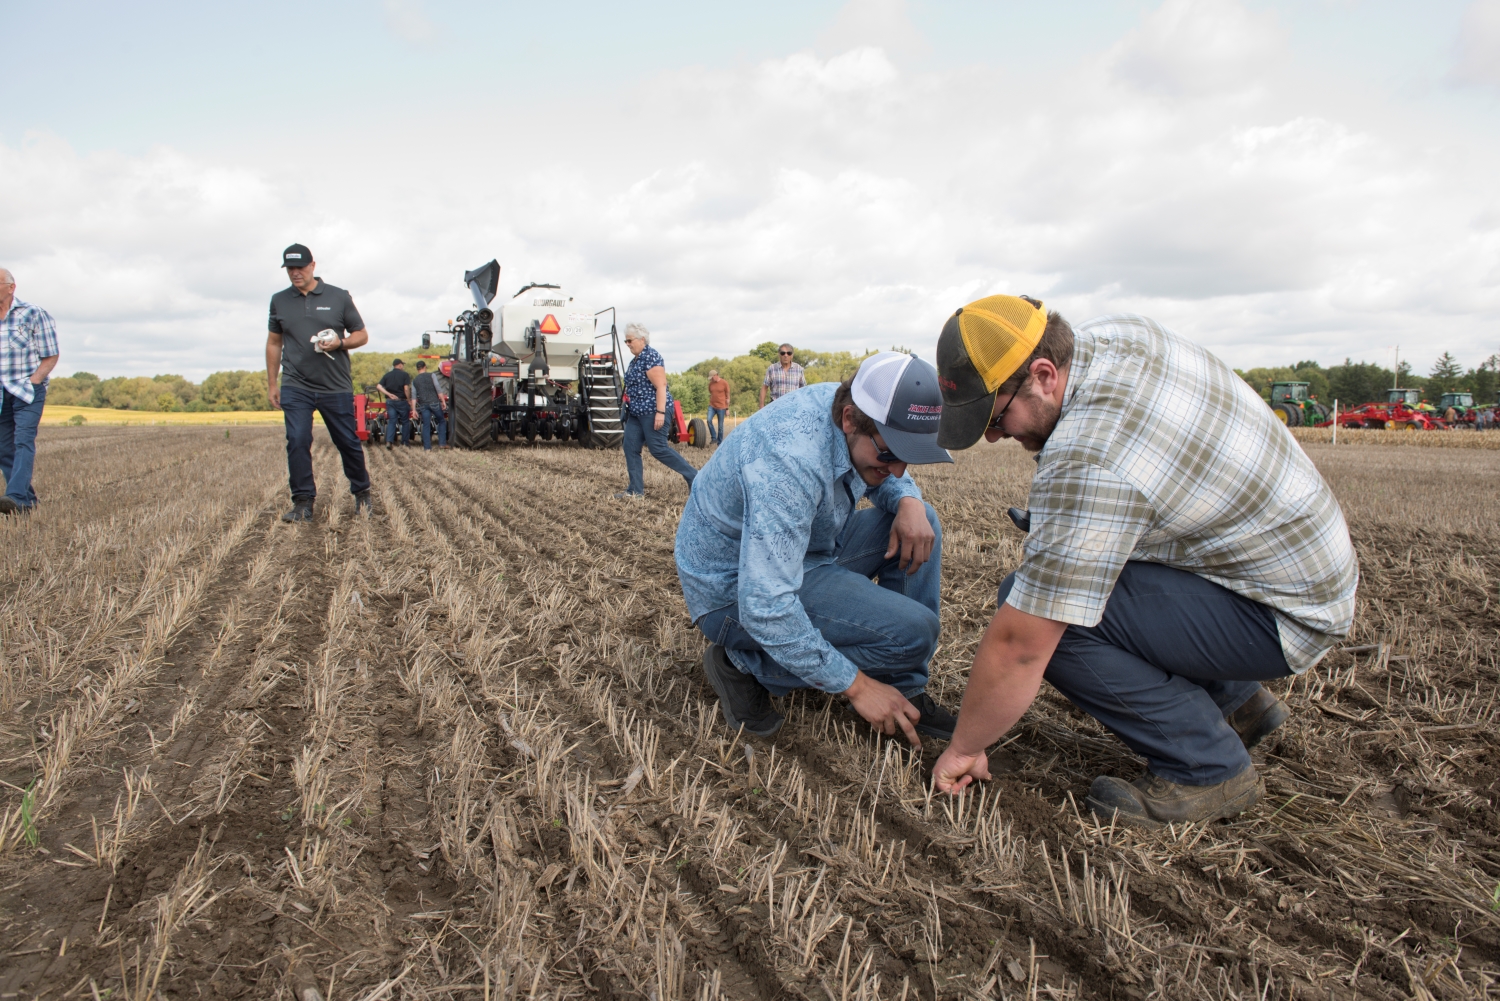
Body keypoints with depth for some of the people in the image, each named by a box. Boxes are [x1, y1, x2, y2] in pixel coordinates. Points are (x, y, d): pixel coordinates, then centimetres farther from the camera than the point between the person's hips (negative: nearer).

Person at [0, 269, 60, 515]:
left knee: (23, 441, -17)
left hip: (27, 391, -5)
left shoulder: (33, 314, -1)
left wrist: (32, 382, -13)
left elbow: (51, 356, -3)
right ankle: (28, 498, 15)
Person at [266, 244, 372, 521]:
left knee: (348, 442, 5)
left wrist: (340, 344, -14)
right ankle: (303, 502, 1)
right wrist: (271, 383, 14)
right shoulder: (279, 301, 10)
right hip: (295, 387, 1)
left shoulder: (339, 297, 3)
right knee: (297, 442, -7)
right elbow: (274, 343, 16)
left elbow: (361, 334, 7)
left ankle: (361, 493, 24)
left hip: (336, 387, -1)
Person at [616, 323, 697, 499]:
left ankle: (694, 476, 2)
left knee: (658, 449, -8)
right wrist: (629, 406, 23)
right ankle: (636, 490, 6)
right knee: (630, 447, 3)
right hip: (636, 412, 10)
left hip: (652, 411, -10)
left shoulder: (651, 356, -15)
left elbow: (661, 386, -22)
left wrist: (660, 412, -26)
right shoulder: (637, 359, 14)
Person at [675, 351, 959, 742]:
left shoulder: (846, 406, -8)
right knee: (912, 631, -21)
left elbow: (887, 477, 14)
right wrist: (855, 684, -27)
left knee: (920, 522, 2)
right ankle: (743, 664, -8)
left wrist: (909, 501, -11)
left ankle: (906, 692, 4)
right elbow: (765, 607, -36)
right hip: (736, 591, -9)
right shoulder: (791, 460, -34)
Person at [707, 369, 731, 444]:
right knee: (709, 420, -19)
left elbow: (727, 396, -2)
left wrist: (727, 408, -3)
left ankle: (720, 442, 9)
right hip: (712, 406, 4)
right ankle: (713, 437, -8)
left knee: (720, 425, 0)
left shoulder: (724, 383, -5)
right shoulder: (710, 384, 8)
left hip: (721, 407, -4)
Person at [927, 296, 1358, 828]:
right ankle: (1235, 700, 24)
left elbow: (1019, 645, -27)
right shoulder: (1118, 331, -5)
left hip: (1280, 615, -10)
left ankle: (1207, 768, -5)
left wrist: (964, 747, -12)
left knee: (1038, 608, -24)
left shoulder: (1088, 463, -32)